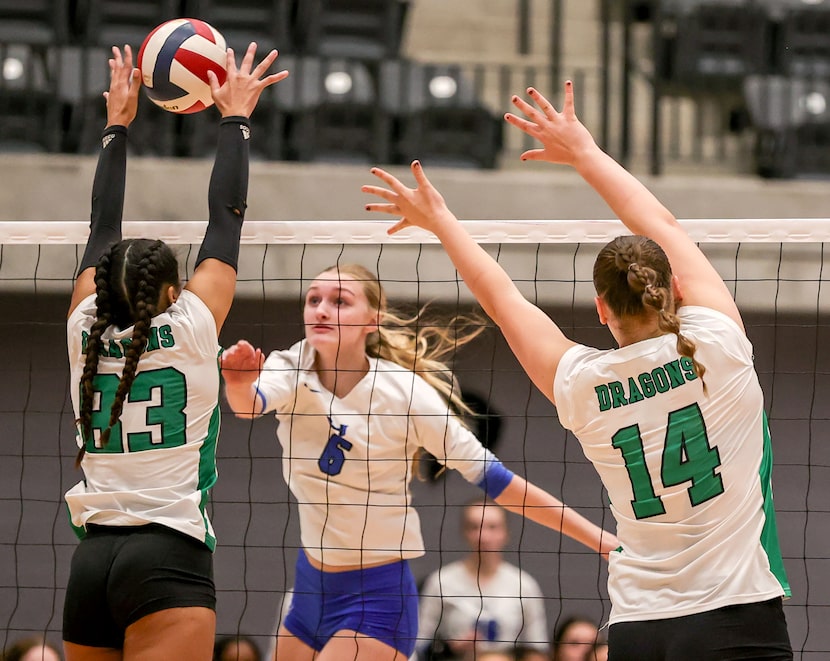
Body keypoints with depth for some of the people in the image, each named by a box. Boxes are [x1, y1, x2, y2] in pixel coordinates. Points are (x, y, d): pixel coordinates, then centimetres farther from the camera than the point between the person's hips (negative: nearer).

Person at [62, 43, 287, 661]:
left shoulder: (86, 332, 9)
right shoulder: (190, 327, 1)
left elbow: (103, 228, 23)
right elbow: (226, 217, 10)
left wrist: (118, 124, 32)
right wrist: (235, 118, 21)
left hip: (92, 563, 5)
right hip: (171, 561, -5)